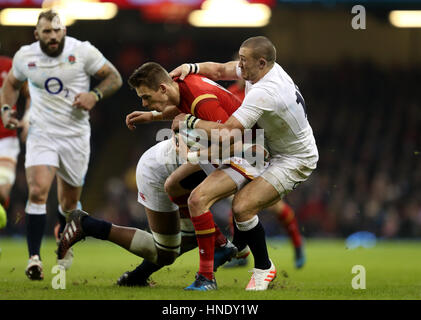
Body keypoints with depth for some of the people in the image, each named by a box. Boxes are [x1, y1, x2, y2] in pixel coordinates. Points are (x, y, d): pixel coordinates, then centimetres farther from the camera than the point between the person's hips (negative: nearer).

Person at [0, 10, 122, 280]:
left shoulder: (83, 51, -7)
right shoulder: (25, 57, -1)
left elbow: (114, 78, 1)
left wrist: (95, 95, -17)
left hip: (75, 136, 0)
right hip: (41, 134, 0)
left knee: (70, 202, 11)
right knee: (38, 192, -22)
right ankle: (34, 258, -19)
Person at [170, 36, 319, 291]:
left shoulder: (264, 93, -32)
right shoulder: (267, 69, -4)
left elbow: (228, 132, -35)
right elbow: (220, 70, 9)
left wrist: (190, 121, -23)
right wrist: (190, 67, -8)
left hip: (295, 161, -11)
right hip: (278, 151, 11)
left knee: (243, 207, -21)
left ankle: (264, 268, -5)